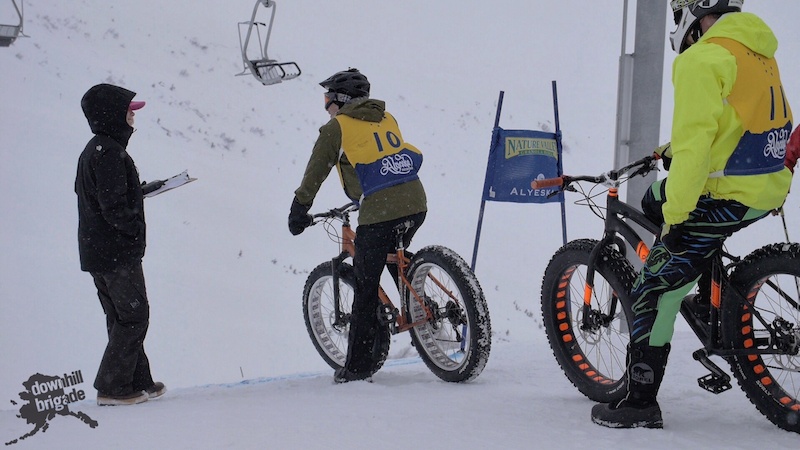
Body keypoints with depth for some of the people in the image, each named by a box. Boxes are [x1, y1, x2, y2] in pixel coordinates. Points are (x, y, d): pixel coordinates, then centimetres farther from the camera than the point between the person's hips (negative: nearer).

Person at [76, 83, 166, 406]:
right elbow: (113, 206, -23)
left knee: (121, 318, 14)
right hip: (118, 253, -10)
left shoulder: (93, 150, 14)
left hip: (95, 252, 10)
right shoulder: (110, 152, -18)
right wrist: (135, 228, -10)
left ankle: (138, 382, 21)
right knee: (133, 317, -4)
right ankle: (111, 388, -2)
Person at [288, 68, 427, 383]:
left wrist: (299, 211, 16)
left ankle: (359, 366, 9)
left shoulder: (336, 128, 4)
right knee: (398, 264, 31)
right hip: (416, 204, 6)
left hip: (379, 211, -6)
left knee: (366, 286, 4)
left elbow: (315, 173, 5)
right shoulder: (386, 119, 22)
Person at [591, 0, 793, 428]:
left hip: (728, 198, -9)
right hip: (771, 186, 9)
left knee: (654, 292, -3)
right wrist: (677, 146, 33)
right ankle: (713, 298, 31)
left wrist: (674, 215, -16)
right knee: (655, 200, 29)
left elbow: (694, 145, -21)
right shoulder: (758, 50, 14)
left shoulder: (702, 60, -15)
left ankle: (641, 403, -2)